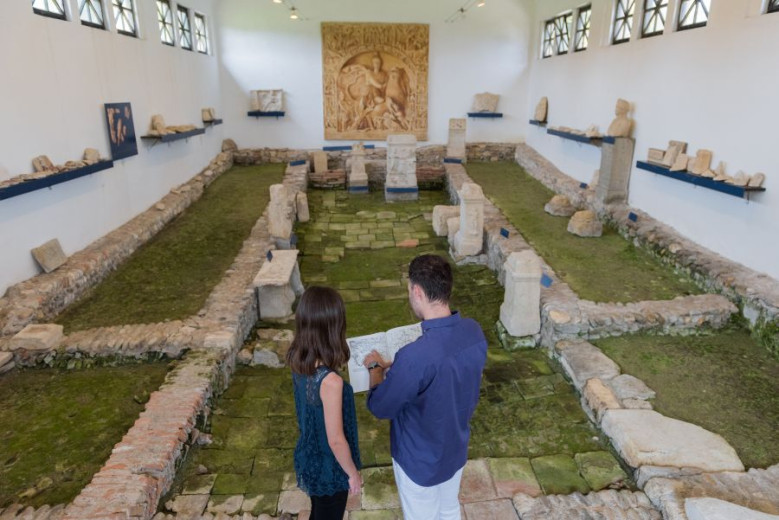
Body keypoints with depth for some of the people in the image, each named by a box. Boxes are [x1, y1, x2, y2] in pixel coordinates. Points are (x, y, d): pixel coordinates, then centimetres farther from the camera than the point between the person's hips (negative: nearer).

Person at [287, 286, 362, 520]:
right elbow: (336, 440, -25)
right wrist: (353, 473, -10)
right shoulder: (330, 381, -37)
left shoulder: (298, 362, -13)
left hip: (308, 457, 6)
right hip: (329, 468, -6)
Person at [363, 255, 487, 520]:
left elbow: (379, 407, -22)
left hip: (420, 460, -5)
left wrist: (376, 368, -4)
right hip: (456, 448, 6)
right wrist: (394, 368, 7)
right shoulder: (474, 332, -17)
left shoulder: (416, 357, -40)